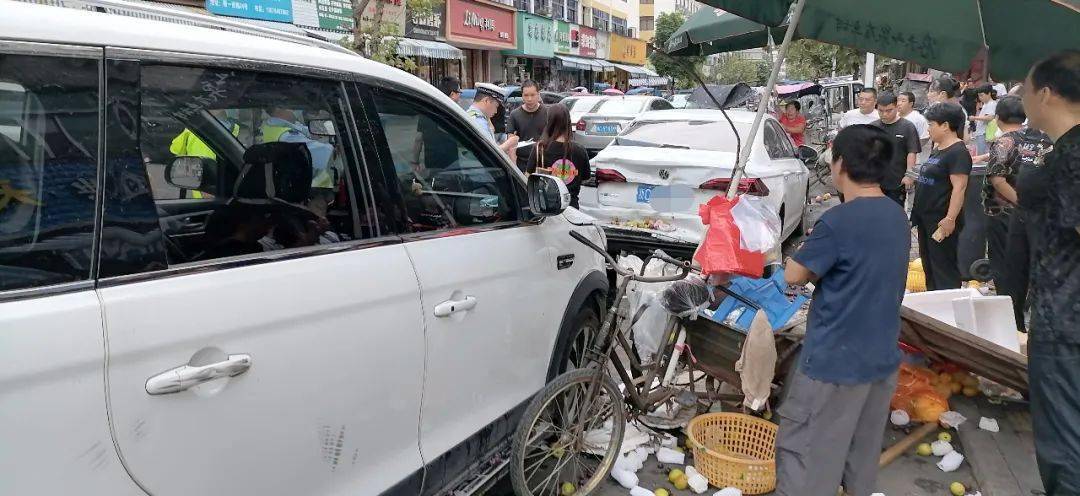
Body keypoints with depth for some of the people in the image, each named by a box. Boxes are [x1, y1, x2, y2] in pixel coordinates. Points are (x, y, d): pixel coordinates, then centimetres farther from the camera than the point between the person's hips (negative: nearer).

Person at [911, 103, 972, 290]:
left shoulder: (958, 152, -15)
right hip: (926, 219, 10)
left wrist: (950, 219, -28)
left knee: (944, 268, -4)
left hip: (942, 221, -10)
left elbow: (959, 187, -22)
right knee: (928, 266, 18)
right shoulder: (938, 149, 15)